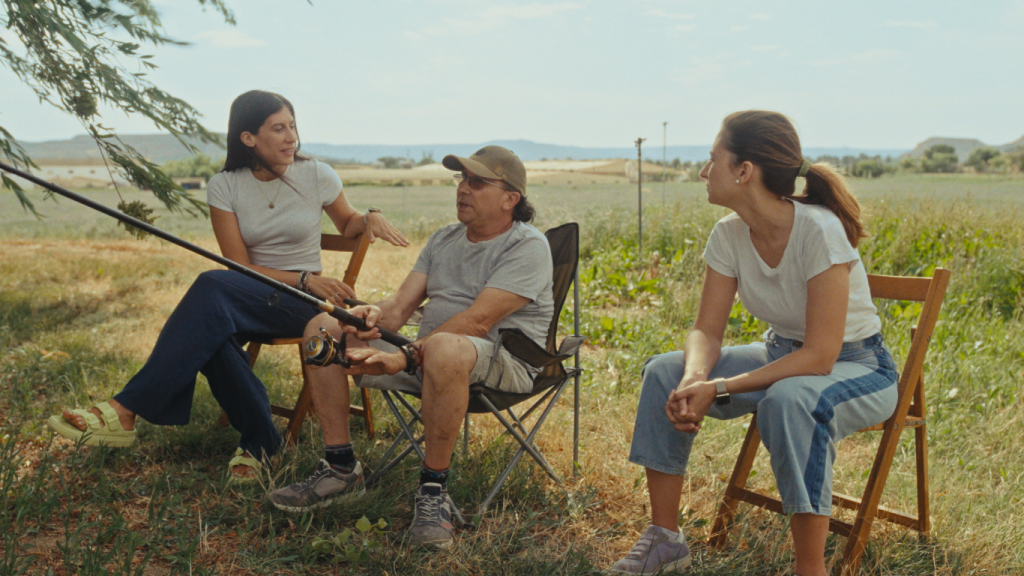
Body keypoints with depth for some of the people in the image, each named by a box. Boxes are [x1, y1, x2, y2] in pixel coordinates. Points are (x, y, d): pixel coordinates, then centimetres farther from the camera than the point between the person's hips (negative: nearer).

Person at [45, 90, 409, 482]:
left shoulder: (316, 176, 0)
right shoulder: (225, 186, 1)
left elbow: (347, 225, 19)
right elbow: (242, 266, -4)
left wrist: (371, 217, -5)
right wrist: (303, 278, -18)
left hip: (302, 303, -2)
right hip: (249, 299, 3)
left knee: (214, 286, -33)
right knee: (211, 324, -36)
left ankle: (126, 412, -34)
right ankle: (259, 440, -20)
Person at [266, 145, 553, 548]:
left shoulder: (528, 246, -9)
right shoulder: (443, 239, 17)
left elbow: (477, 322, -21)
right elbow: (401, 305, 8)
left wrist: (406, 357, -30)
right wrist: (373, 316, -17)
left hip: (505, 363, -8)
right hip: (425, 353, 8)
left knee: (443, 349, -43)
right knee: (323, 327, -2)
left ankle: (434, 491, -25)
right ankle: (340, 468, -1)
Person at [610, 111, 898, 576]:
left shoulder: (819, 232, -29)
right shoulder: (729, 235, -8)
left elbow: (820, 357, -30)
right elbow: (707, 330, -5)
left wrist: (721, 389, -32)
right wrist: (694, 379, -27)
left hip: (855, 366, -7)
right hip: (782, 354, 7)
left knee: (790, 399, -39)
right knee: (665, 372, -8)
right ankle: (665, 538, 3)